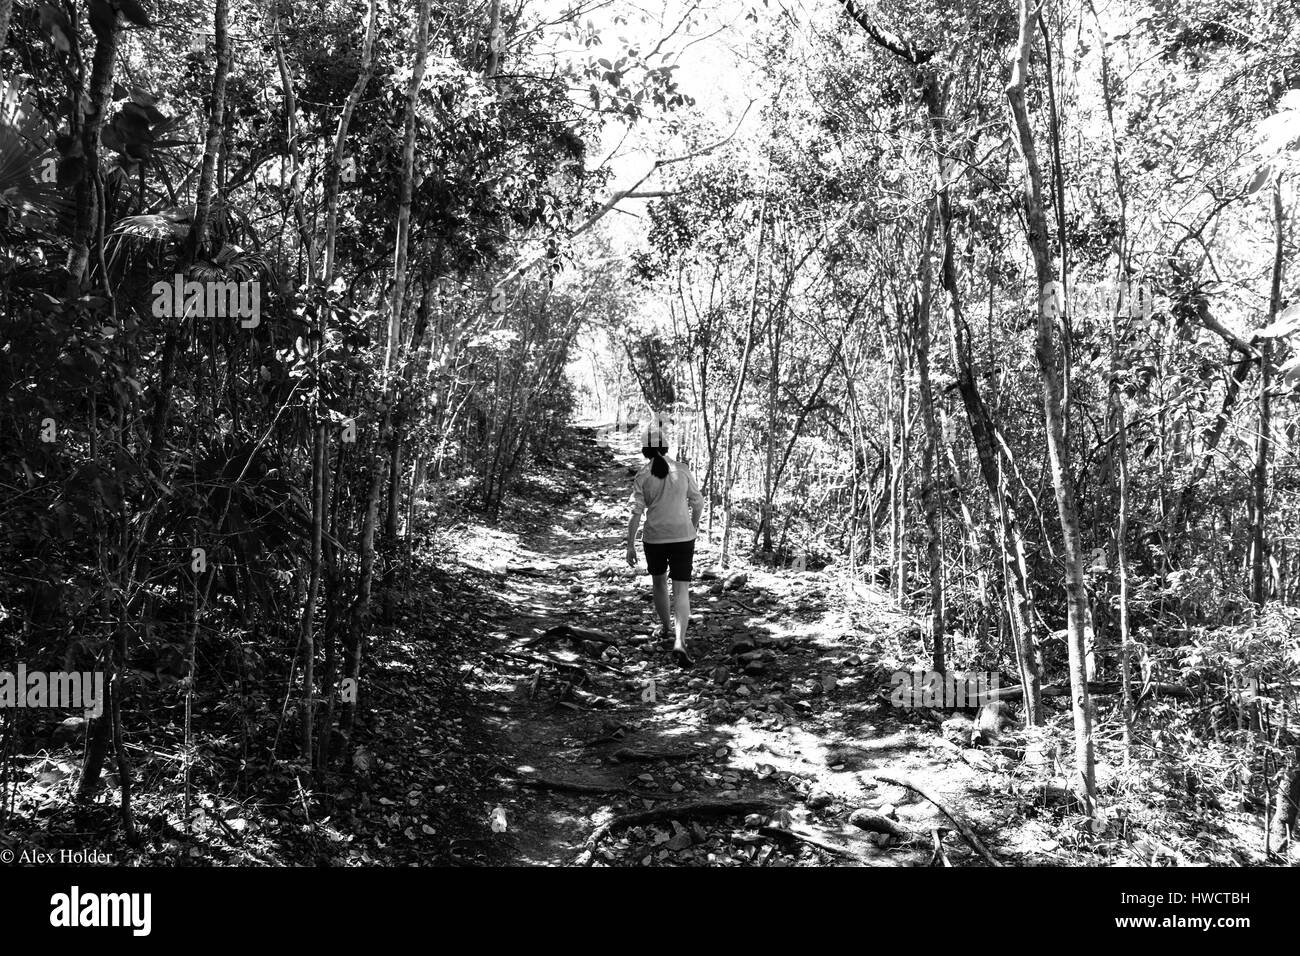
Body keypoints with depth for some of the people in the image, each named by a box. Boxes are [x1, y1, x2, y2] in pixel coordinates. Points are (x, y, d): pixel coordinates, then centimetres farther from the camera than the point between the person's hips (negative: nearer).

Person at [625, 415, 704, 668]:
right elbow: (698, 503, 3)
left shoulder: (642, 476, -9)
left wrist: (630, 545, -2)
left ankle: (666, 627, 40)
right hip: (683, 537, 0)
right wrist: (694, 527, 21)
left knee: (659, 583, 24)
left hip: (654, 539, 0)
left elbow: (636, 514, -10)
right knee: (681, 590, -1)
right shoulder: (682, 470, -4)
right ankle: (679, 641, -18)